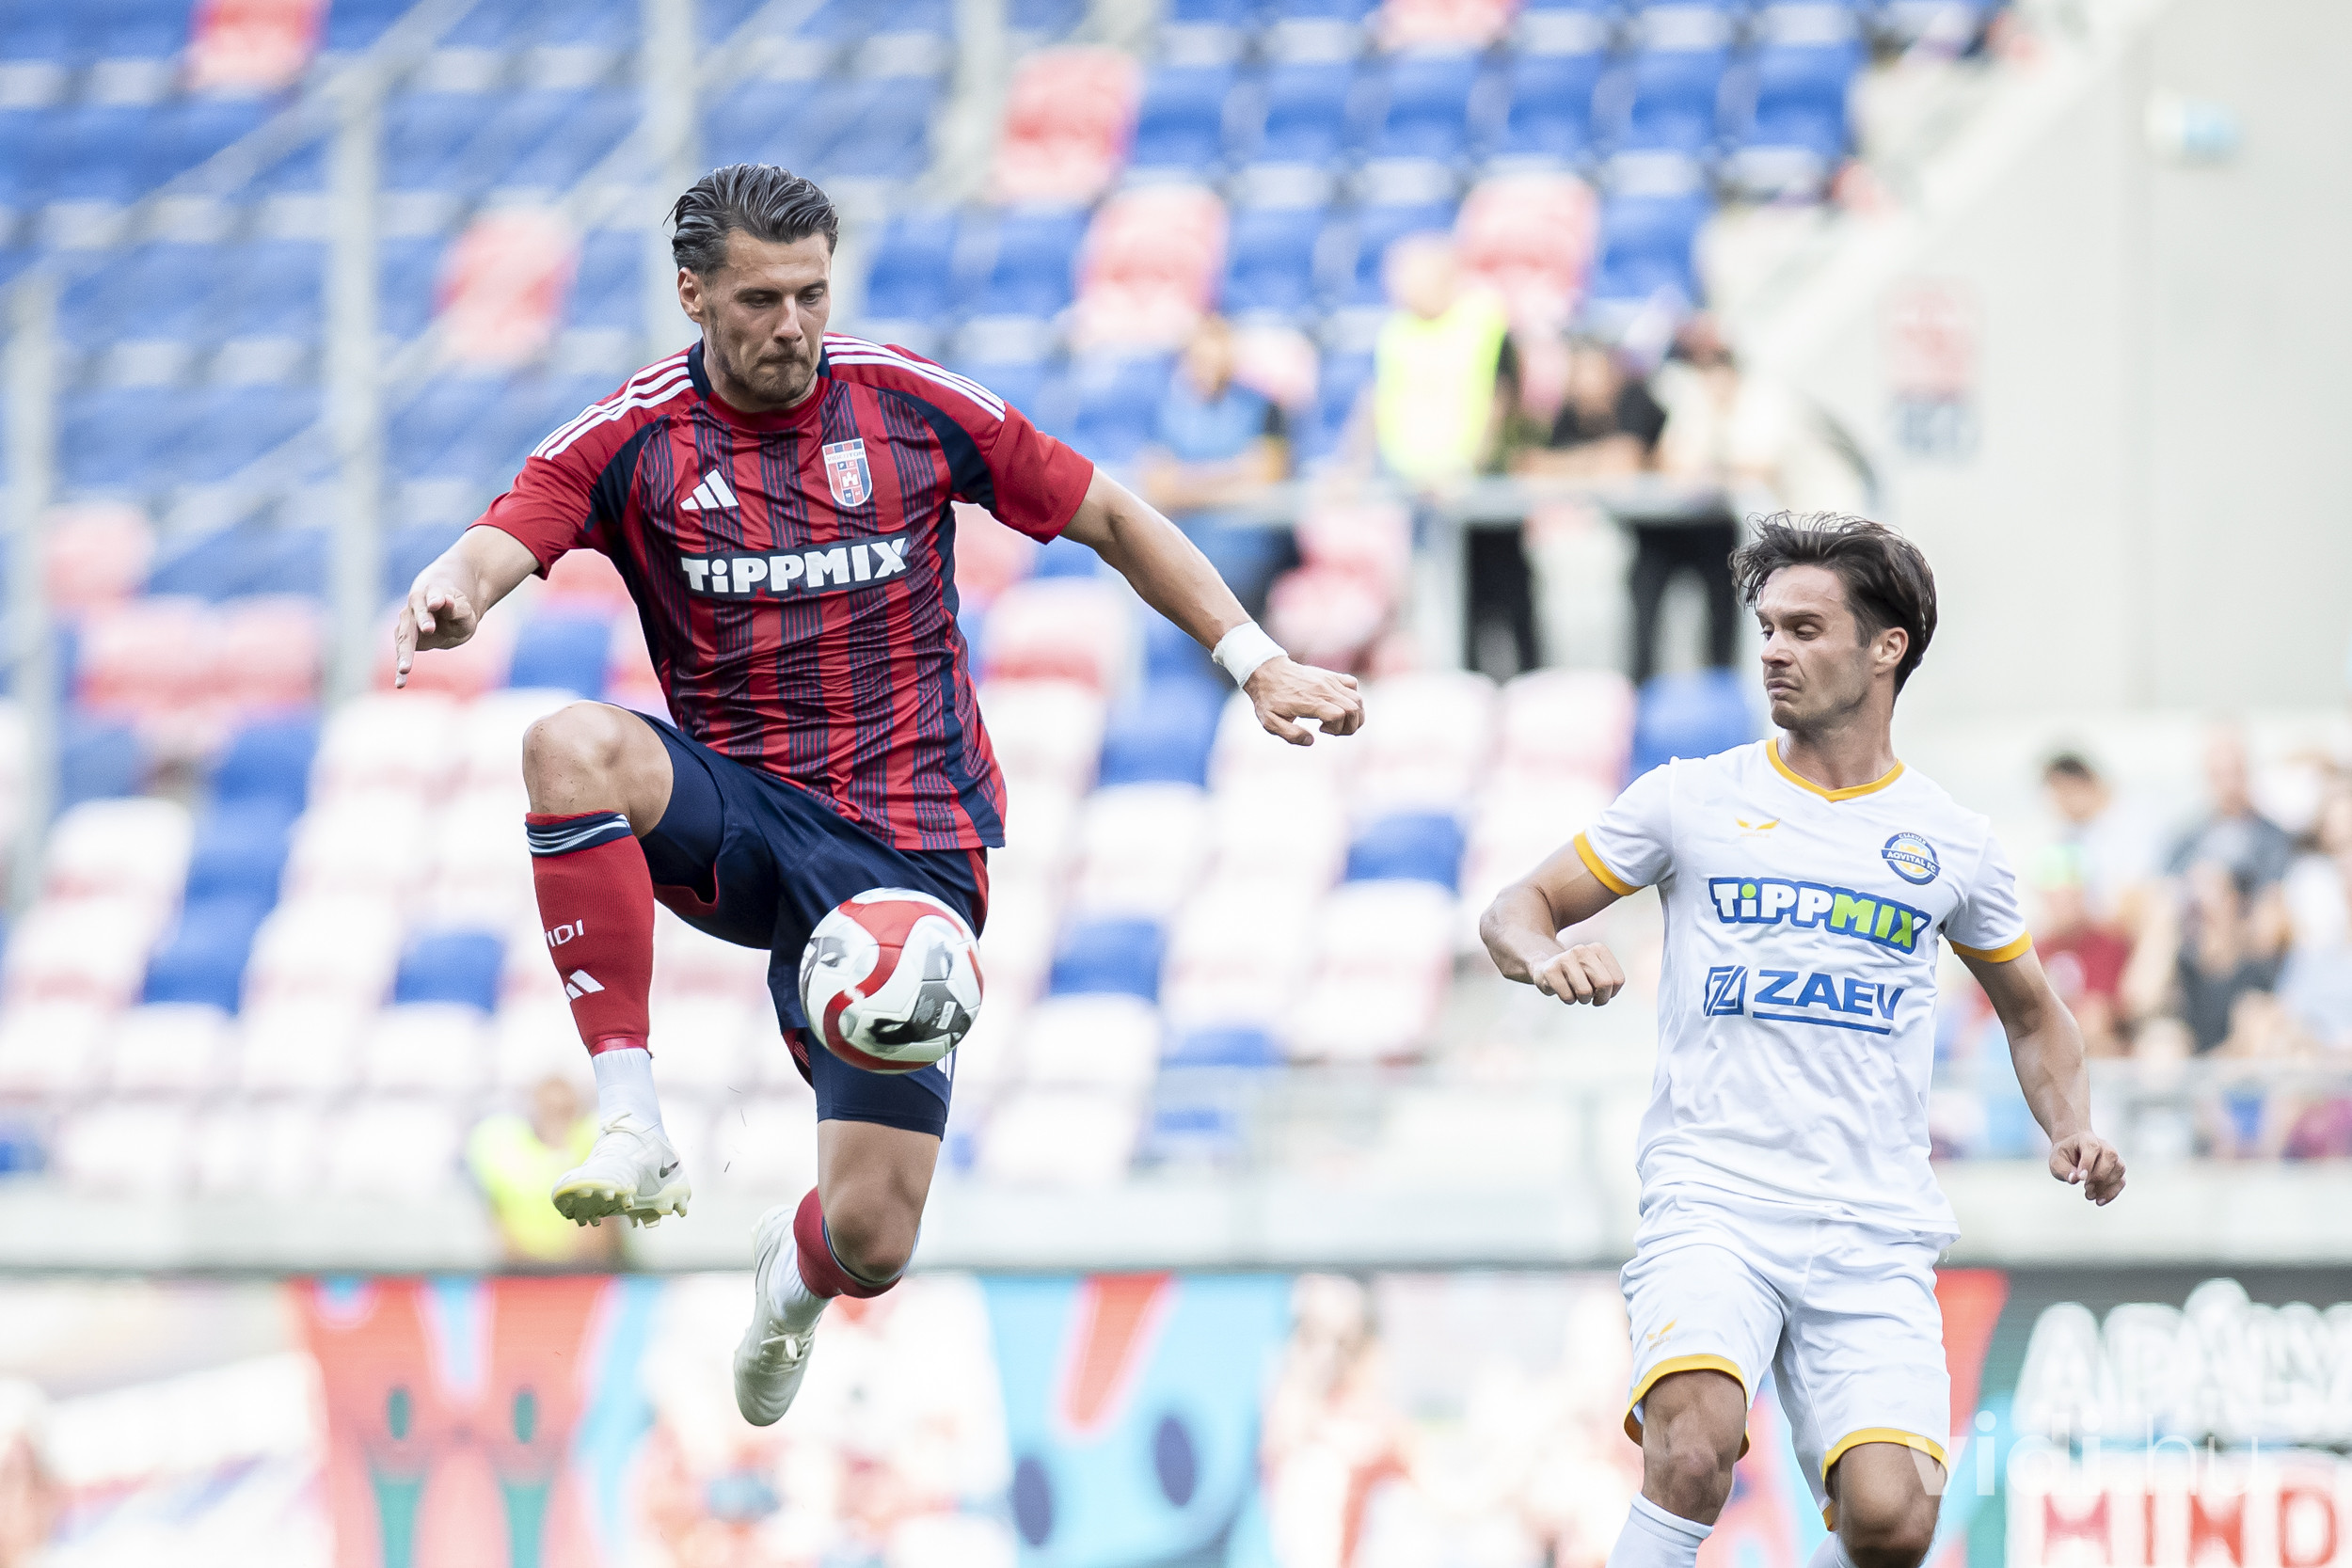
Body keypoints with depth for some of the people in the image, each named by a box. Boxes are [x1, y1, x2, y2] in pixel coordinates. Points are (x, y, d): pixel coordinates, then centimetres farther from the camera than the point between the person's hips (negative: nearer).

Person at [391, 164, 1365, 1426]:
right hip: (735, 812, 0)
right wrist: (448, 596, -45)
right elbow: (503, 541, -20)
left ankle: (793, 1271, 35)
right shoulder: (633, 441, -3)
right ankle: (631, 1122, -31)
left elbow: (1107, 516, 8)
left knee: (872, 1240, -8)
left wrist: (1254, 660, 2)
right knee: (572, 746, -36)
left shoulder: (914, 407, -1)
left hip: (905, 846, 0)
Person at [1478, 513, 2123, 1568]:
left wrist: (2072, 1132, 7)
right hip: (1710, 1202, -1)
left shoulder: (1951, 845, 12)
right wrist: (1547, 957, -11)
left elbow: (2033, 1016, 26)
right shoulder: (1690, 800, 7)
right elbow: (1515, 911, 13)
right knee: (1694, 1450, -31)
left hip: (1876, 1234, 1)